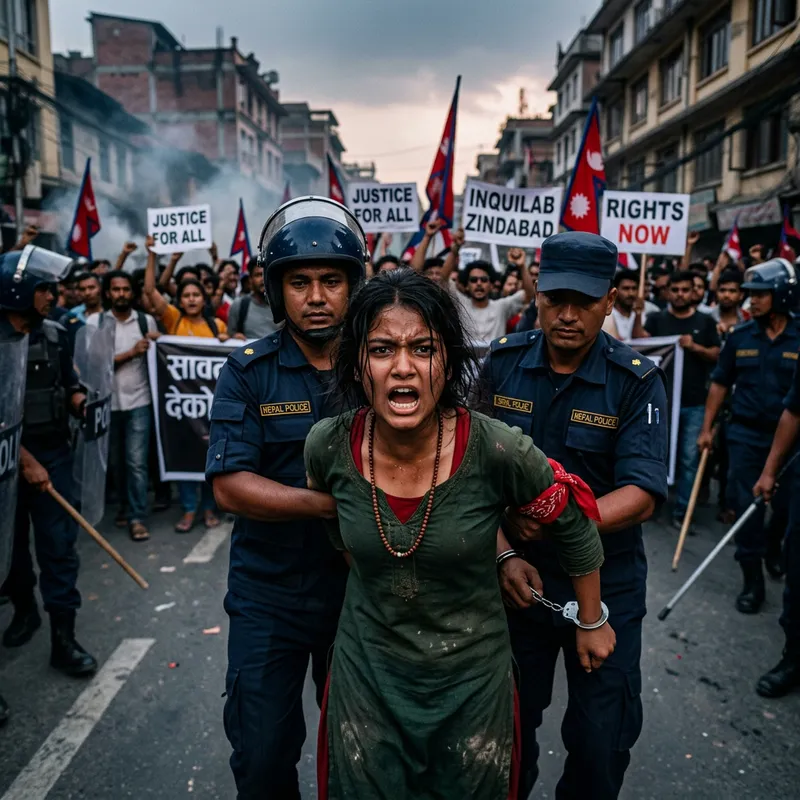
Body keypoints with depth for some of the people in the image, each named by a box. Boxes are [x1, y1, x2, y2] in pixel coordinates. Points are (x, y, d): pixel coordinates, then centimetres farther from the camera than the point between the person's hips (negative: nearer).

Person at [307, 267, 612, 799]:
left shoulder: (497, 450, -26)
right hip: (366, 668, 2)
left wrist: (592, 623, 5)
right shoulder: (328, 445, -17)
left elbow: (576, 526, -8)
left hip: (472, 674, -1)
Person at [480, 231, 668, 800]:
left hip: (606, 586, -1)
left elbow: (642, 495, -19)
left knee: (602, 742, 12)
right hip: (513, 578, 2)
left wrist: (556, 524, -35)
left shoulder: (637, 382, -12)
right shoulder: (502, 363, -5)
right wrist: (502, 553, -14)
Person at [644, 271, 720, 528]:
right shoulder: (656, 319, 5)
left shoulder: (705, 321, 8)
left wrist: (696, 347, -14)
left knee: (689, 458, 2)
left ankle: (681, 510, 11)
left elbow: (717, 355, 3)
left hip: (694, 403, 1)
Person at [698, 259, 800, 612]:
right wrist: (707, 428, 4)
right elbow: (720, 384, 7)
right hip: (745, 434, 1)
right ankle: (753, 580, 11)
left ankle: (772, 547, 45)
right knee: (746, 506, 0)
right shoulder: (739, 337, 0)